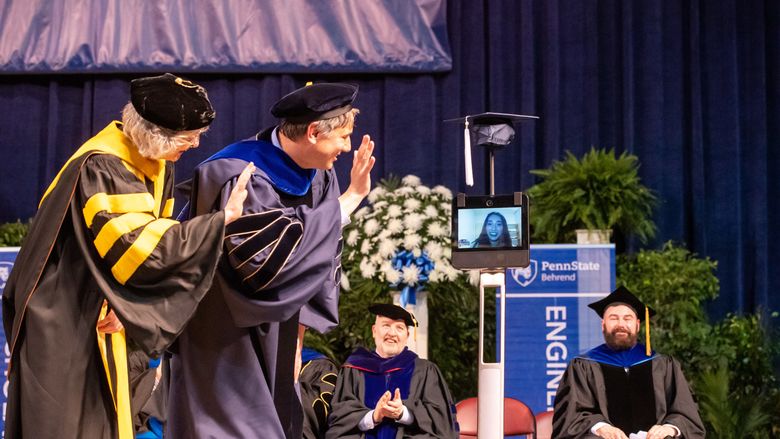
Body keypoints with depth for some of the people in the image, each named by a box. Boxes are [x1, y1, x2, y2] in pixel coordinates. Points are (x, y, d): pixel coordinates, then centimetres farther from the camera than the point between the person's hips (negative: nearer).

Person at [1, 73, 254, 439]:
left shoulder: (156, 163, 1)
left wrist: (125, 302, -9)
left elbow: (153, 234, 6)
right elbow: (141, 247, -30)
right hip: (62, 320, -8)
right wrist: (224, 218, -27)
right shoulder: (100, 169, -25)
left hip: (99, 311, 8)